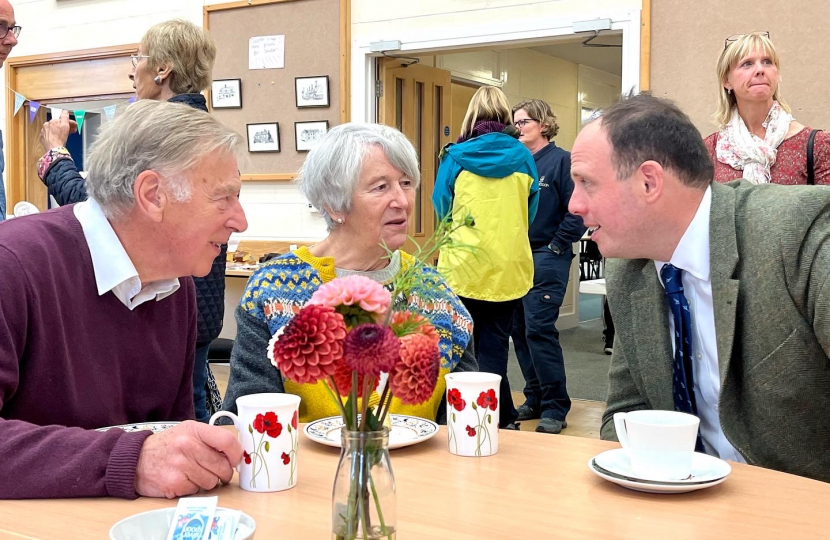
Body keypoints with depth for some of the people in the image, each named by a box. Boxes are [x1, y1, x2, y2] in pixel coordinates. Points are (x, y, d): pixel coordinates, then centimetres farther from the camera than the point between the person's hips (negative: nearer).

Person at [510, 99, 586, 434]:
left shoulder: (562, 160, -5)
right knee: (520, 330, 9)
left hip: (546, 258, -7)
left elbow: (577, 211, -12)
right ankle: (534, 399, 21)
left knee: (539, 329, -11)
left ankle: (555, 407, -1)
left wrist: (555, 246, -11)